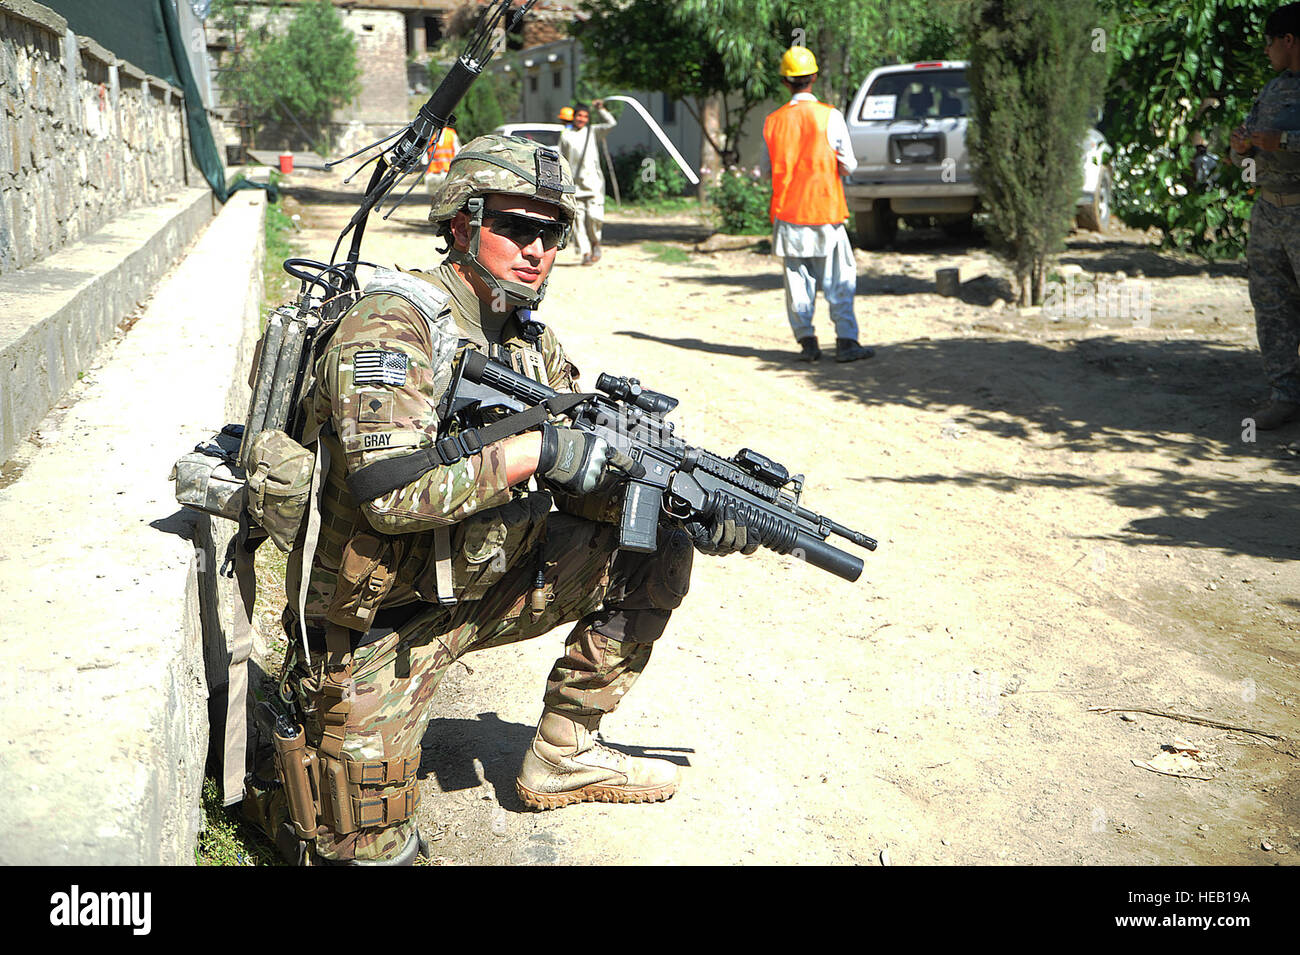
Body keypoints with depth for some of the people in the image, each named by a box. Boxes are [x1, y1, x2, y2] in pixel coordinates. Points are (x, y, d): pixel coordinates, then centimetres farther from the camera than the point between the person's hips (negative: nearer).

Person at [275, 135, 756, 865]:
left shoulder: (532, 341, 4)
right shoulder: (393, 324, -22)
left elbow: (588, 479, 2)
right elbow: (391, 494, -33)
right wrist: (537, 450, -30)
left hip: (485, 586, 7)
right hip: (379, 623, -7)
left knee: (655, 553, -1)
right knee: (375, 849, -11)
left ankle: (564, 756, 10)